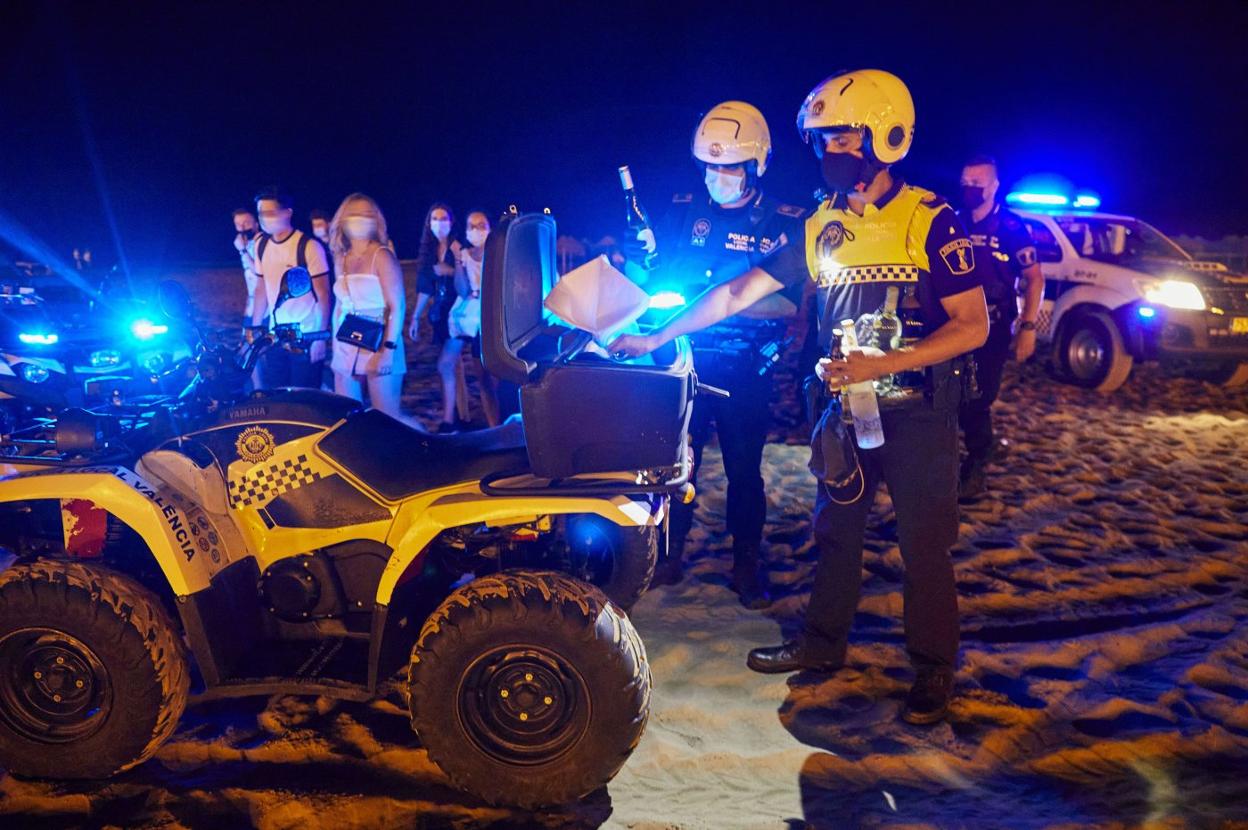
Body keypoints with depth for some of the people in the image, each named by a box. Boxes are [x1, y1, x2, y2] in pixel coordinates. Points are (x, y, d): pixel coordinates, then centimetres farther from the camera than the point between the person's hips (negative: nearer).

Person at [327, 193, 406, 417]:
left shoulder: (381, 256, -6)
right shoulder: (341, 259, 13)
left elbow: (397, 306, -11)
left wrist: (389, 349, -19)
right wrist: (335, 348, 16)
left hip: (378, 347, -6)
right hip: (346, 351, 6)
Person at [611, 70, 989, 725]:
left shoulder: (929, 221, -11)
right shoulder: (822, 226, 5)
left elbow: (972, 326, -14)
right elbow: (741, 290, 7)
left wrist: (881, 365, -24)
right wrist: (656, 337, 4)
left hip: (916, 413, -5)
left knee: (923, 546, 3)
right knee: (835, 531, 16)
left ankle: (934, 668, 20)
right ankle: (823, 642, 32)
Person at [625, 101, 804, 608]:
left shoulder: (784, 223, -2)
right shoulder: (683, 211, 6)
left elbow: (789, 303, -8)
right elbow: (655, 275, 8)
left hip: (746, 369, -2)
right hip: (686, 358, 2)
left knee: (744, 470, 6)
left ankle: (746, 566, 20)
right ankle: (670, 554, 22)